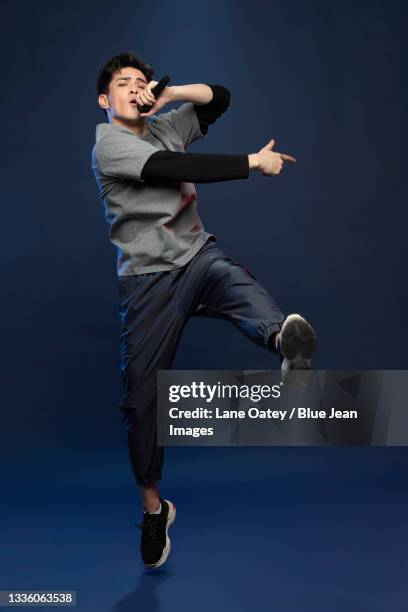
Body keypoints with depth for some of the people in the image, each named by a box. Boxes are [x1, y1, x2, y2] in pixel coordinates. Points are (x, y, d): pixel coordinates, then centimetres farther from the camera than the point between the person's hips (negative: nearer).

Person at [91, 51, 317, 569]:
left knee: (239, 284, -33)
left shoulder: (164, 129, 13)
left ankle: (285, 339, -68)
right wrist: (253, 162, -18)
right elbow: (176, 170, -20)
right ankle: (154, 507, 17)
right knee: (142, 395, -1)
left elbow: (221, 97, 17)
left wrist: (170, 93, 0)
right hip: (148, 277, -4)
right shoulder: (109, 144, -6)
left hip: (198, 255, 4)